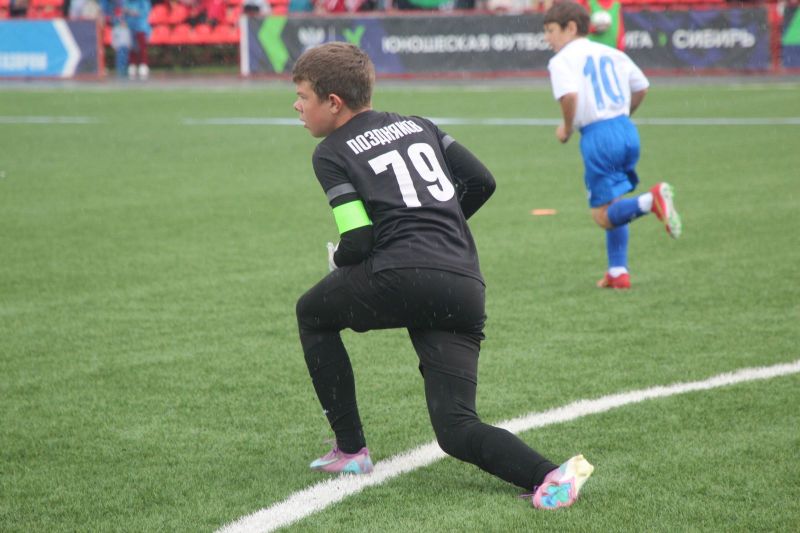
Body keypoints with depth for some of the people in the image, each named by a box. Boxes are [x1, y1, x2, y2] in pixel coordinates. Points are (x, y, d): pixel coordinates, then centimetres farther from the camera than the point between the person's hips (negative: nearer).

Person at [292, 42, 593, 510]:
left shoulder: (331, 154, 6)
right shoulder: (417, 125, 24)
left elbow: (359, 240, -4)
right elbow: (482, 181, 19)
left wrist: (338, 258, 19)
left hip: (402, 277, -6)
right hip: (466, 290, 6)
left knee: (313, 314, 26)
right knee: (456, 427, 5)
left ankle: (351, 450, 22)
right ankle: (549, 475, -24)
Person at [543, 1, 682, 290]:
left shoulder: (562, 60, -3)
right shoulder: (611, 53, 17)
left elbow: (569, 95, -21)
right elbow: (641, 88, 18)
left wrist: (567, 128, -5)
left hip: (597, 136, -7)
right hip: (627, 130, 7)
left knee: (603, 216, -4)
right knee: (612, 206, 21)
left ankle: (652, 199, -30)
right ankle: (618, 272, 18)